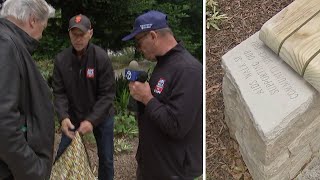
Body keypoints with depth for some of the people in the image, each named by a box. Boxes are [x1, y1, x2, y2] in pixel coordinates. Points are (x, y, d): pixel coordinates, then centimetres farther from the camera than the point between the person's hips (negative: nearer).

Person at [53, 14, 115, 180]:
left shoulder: (101, 57, -18)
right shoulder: (61, 59, -10)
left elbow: (107, 93, -18)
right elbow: (59, 93, -8)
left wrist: (92, 120, -27)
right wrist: (63, 117, -25)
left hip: (101, 117, -2)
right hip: (73, 117, 2)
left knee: (106, 159, 10)